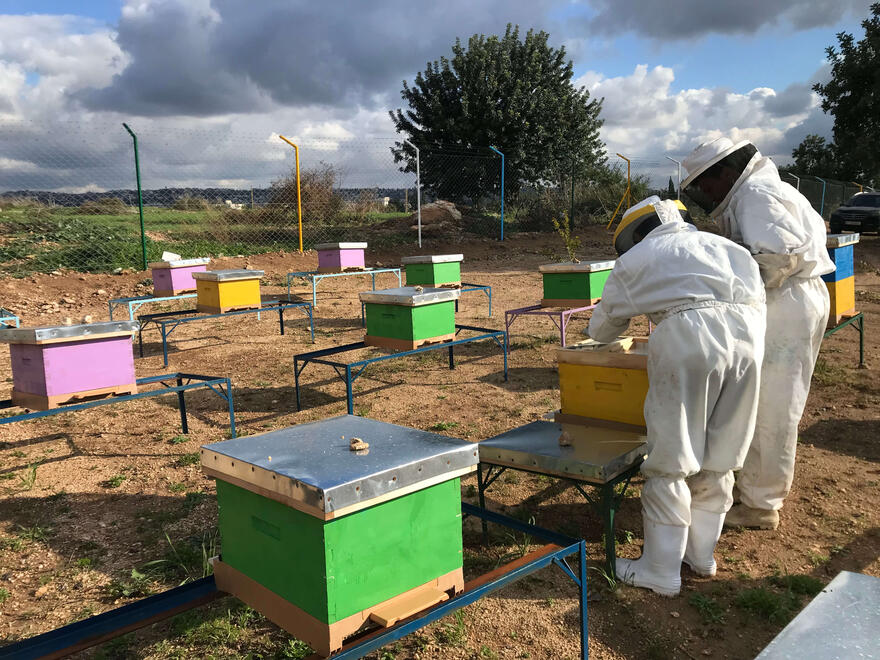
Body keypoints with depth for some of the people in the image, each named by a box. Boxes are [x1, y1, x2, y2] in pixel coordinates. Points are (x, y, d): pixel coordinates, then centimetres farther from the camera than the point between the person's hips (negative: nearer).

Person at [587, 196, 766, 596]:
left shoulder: (634, 259, 22)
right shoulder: (718, 243, 31)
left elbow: (601, 329, 29)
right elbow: (757, 293, 24)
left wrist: (603, 333, 53)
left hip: (689, 333, -5)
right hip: (747, 335, 5)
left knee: (670, 463, 5)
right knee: (718, 459, 17)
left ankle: (661, 572, 12)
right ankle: (702, 555, 31)